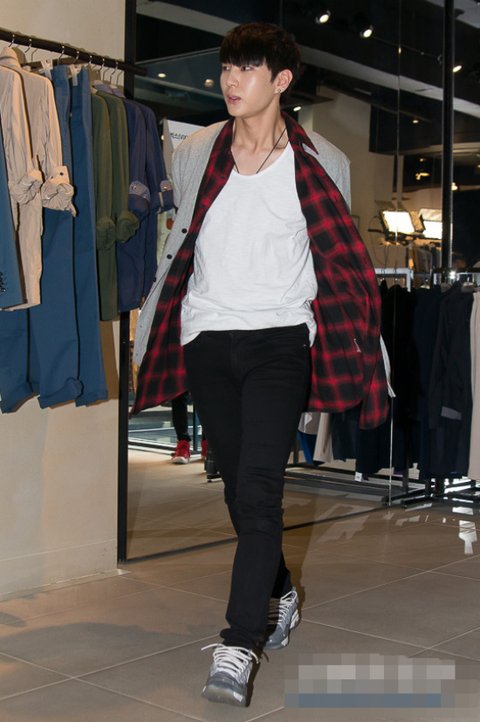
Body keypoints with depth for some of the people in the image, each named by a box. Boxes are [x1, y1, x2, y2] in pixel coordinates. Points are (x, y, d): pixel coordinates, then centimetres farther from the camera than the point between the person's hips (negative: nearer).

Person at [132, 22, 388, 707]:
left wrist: (372, 352, 10)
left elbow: (346, 264, 9)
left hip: (279, 340, -3)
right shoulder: (195, 153, 7)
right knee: (240, 490, 11)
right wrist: (149, 333, 17)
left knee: (259, 491, -13)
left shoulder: (322, 164, 1)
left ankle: (238, 646, -8)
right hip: (207, 340, 3)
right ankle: (280, 597, 33)